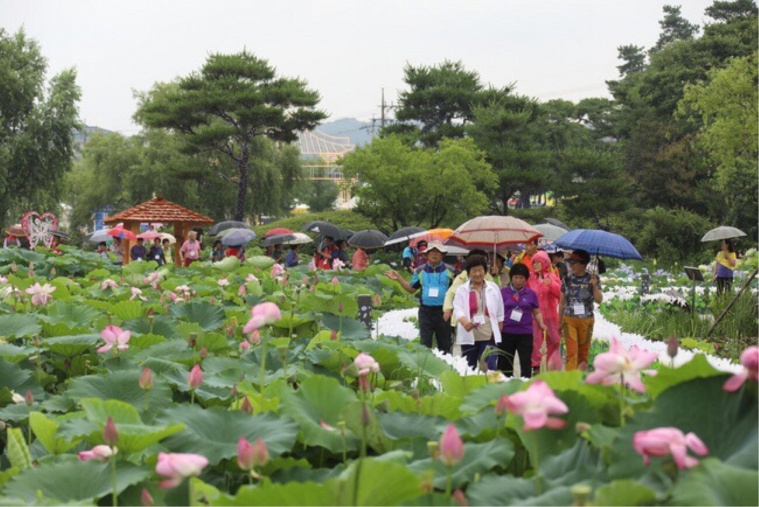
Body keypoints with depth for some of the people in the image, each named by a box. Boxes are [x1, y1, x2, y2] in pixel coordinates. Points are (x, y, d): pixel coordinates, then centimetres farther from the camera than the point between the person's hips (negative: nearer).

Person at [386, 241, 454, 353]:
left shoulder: (449, 271, 4)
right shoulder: (420, 271, 9)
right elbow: (411, 289, 14)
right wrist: (399, 278, 5)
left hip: (443, 311, -1)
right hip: (425, 311, 1)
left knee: (445, 345, 7)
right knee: (425, 344, 1)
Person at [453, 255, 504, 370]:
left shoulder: (494, 288, 6)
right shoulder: (462, 289, 1)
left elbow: (499, 313, 12)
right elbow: (458, 308, -13)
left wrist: (498, 332, 10)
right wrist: (464, 322, -33)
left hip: (489, 336, 0)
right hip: (469, 337, 0)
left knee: (491, 368, -12)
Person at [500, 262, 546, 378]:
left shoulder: (531, 294, 5)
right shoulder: (503, 292, 3)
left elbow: (537, 312, 10)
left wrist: (541, 324, -7)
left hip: (525, 333, 0)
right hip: (506, 333, 0)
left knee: (526, 363, -3)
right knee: (506, 364, 8)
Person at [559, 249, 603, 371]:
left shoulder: (592, 279, -1)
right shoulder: (567, 279, 2)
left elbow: (599, 300, -7)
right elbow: (562, 302, 9)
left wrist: (595, 286, -23)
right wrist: (559, 323, 11)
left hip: (586, 321, 0)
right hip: (569, 320, 0)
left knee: (583, 352, 9)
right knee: (572, 352, -10)